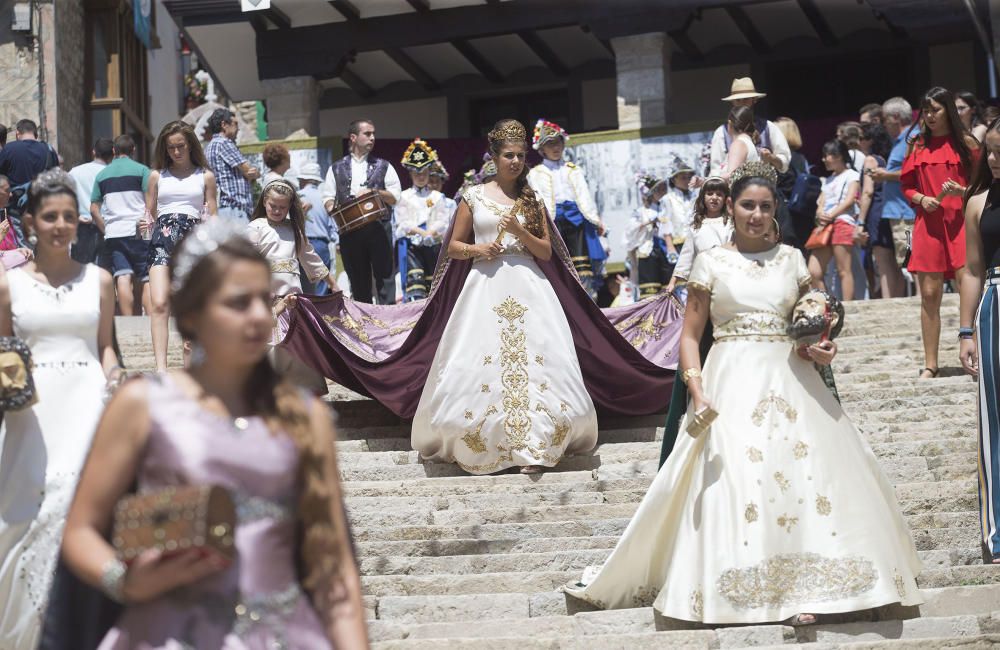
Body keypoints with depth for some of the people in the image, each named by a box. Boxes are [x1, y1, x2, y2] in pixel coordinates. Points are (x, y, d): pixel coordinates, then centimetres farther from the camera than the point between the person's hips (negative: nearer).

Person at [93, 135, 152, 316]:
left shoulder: (102, 175, 13)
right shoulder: (141, 170, 1)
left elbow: (94, 209, 12)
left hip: (113, 233, 3)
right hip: (138, 232, -3)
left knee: (123, 278, -4)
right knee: (146, 280, -1)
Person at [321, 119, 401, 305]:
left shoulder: (383, 167, 10)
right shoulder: (336, 169, 13)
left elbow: (395, 197, 4)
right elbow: (328, 198, 10)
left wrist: (372, 192, -10)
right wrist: (332, 208, -11)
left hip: (378, 228, -1)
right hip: (349, 231, 1)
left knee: (384, 275, -5)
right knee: (358, 280, 6)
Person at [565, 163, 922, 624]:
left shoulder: (791, 259, 12)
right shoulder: (711, 263, 5)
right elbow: (690, 335, 3)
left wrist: (822, 348, -4)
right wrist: (698, 394, -10)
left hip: (790, 379, 2)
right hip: (732, 381, -2)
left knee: (802, 469, -10)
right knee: (732, 477, -11)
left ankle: (799, 586, -9)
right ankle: (742, 587, -9)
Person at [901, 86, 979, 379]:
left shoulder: (965, 143, 3)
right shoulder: (918, 146, 11)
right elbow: (907, 186, 16)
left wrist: (962, 191, -15)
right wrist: (922, 199, -4)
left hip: (961, 222, -3)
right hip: (929, 224, 3)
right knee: (929, 295, 1)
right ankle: (930, 365, 7)